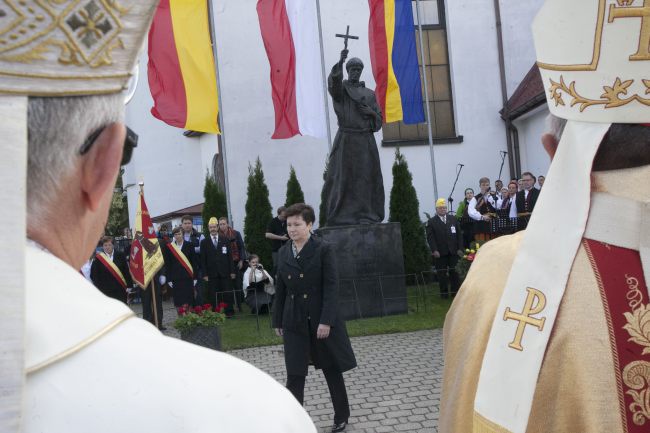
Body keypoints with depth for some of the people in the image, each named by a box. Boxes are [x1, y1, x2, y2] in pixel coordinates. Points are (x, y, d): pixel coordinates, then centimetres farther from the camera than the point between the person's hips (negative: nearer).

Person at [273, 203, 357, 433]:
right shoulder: (284, 252, 4)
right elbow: (280, 289, 9)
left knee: (332, 370, 12)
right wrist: (278, 320, 11)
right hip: (294, 322, 3)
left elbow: (331, 286, -14)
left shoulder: (323, 249, -10)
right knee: (294, 376, 0)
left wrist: (326, 320, -20)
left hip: (322, 319, -3)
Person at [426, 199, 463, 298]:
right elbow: (430, 237, -4)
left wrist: (460, 248, 2)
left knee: (454, 272, 3)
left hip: (453, 252, 2)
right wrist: (434, 250, -13)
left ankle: (455, 291, 12)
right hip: (440, 253, -2)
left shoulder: (453, 219, 12)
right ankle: (444, 293, 10)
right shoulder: (431, 222, 2)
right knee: (442, 274, 2)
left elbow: (459, 234, 11)